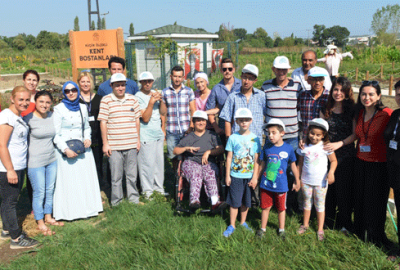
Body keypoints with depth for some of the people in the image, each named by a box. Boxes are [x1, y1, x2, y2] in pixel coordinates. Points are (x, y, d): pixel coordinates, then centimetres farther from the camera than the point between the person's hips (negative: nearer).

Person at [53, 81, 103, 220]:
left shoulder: (82, 107, 10)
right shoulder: (59, 109, -6)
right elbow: (55, 133, -9)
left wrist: (88, 138, 0)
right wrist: (65, 150, -18)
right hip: (66, 150, -5)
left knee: (86, 179, 9)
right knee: (69, 181, 0)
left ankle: (87, 208, 23)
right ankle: (70, 212, 12)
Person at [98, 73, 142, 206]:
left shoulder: (132, 99, 9)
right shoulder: (106, 100, -1)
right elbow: (103, 123, -2)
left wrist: (138, 139, 11)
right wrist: (105, 143, -5)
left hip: (131, 144, 3)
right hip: (114, 145, -3)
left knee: (132, 174, 11)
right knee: (116, 176, 4)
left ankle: (133, 199, 25)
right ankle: (116, 202, 19)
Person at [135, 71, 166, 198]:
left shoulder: (155, 94, 12)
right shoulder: (138, 97, -7)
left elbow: (162, 113, 21)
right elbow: (145, 118, -17)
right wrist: (151, 102, -22)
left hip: (158, 133, 6)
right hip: (146, 135, -6)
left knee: (159, 161, 10)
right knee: (147, 163, -4)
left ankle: (159, 187, 22)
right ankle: (147, 190, 8)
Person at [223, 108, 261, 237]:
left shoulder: (255, 138, -1)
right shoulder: (233, 138, -3)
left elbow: (256, 160, 0)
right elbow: (229, 157, 1)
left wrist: (255, 177, -3)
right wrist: (227, 176, -1)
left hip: (249, 176, 1)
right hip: (235, 175, -1)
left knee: (246, 202, 13)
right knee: (234, 202, 4)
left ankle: (243, 222, 32)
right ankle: (232, 225, 18)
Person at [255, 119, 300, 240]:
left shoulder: (288, 148, -9)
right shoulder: (267, 146, -4)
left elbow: (293, 166, 3)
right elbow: (262, 164, 6)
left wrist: (297, 182, 10)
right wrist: (256, 178, 10)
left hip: (280, 185, -1)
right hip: (266, 184, 1)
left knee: (281, 208, 15)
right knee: (265, 207, 13)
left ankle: (281, 229, 33)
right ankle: (263, 228, 30)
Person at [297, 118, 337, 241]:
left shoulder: (325, 146, -10)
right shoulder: (304, 146, -3)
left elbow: (334, 161, -1)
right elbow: (300, 163, 6)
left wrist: (331, 172, -19)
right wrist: (298, 178, 8)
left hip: (321, 181, -2)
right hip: (306, 181, 3)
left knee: (320, 205, 5)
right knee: (307, 202, 17)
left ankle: (320, 230, 17)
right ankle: (305, 224, 34)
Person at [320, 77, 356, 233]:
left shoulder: (352, 111, -2)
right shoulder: (325, 110, 6)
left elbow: (355, 134, -5)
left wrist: (339, 144, -18)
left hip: (346, 157, -2)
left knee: (344, 189, 3)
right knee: (328, 188, 7)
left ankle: (345, 223, 21)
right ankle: (328, 221, 25)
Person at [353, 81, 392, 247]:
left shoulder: (386, 114, -15)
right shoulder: (359, 113, 5)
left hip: (379, 165, -6)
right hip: (361, 163, 6)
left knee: (376, 201, 9)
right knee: (360, 199, 17)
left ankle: (375, 237, 29)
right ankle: (360, 232, 36)